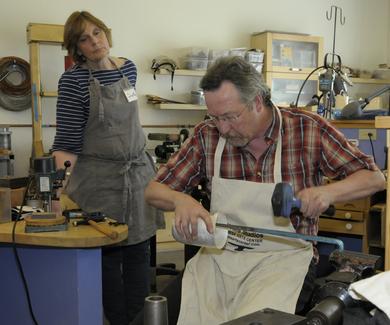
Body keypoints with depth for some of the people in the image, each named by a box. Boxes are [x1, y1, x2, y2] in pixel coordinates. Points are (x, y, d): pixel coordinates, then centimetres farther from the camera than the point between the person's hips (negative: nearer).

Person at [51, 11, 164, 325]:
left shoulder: (128, 68, 7)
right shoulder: (73, 79, -10)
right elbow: (67, 142, -14)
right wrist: (60, 185, -27)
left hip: (138, 172, 5)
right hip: (100, 178, -5)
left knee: (138, 252, 9)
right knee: (108, 255, 2)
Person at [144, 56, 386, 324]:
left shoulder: (307, 129, -6)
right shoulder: (207, 136, 0)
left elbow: (375, 178, 0)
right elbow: (154, 190, 4)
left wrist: (328, 193, -20)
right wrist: (181, 200, -20)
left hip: (282, 254, -2)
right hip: (218, 253, 2)